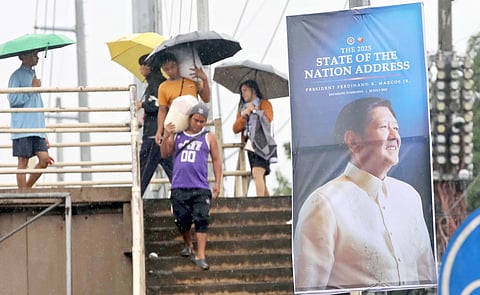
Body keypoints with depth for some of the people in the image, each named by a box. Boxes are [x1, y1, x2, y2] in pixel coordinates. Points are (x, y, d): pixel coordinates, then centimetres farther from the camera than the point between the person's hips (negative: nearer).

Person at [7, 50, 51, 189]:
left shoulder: (33, 76, 21)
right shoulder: (17, 76, -3)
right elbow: (13, 99, -15)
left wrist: (44, 132, 22)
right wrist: (31, 89, -12)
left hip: (37, 128, 7)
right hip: (22, 128, -7)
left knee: (44, 159, -3)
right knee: (23, 161, -5)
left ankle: (27, 188, 11)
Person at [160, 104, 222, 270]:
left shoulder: (209, 138, 10)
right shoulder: (176, 136, 14)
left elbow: (216, 160, 13)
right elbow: (165, 154, 8)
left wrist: (217, 183, 6)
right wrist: (166, 137, -9)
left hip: (200, 188, -2)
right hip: (179, 187, 2)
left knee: (201, 220, -13)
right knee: (182, 221, 5)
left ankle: (200, 256, -13)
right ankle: (188, 246, 31)